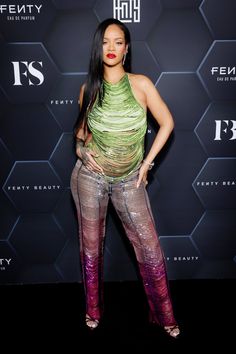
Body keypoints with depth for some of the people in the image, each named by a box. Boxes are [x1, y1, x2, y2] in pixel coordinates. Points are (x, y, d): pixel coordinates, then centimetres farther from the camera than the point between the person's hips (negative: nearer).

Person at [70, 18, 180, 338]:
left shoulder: (141, 84, -5)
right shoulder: (89, 89, 1)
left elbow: (166, 123, 0)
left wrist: (147, 162, -3)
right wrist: (81, 148, -5)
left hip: (129, 180, -1)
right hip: (91, 176, 2)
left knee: (149, 245, 2)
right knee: (91, 243, 12)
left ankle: (164, 315, 23)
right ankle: (93, 309, 35)